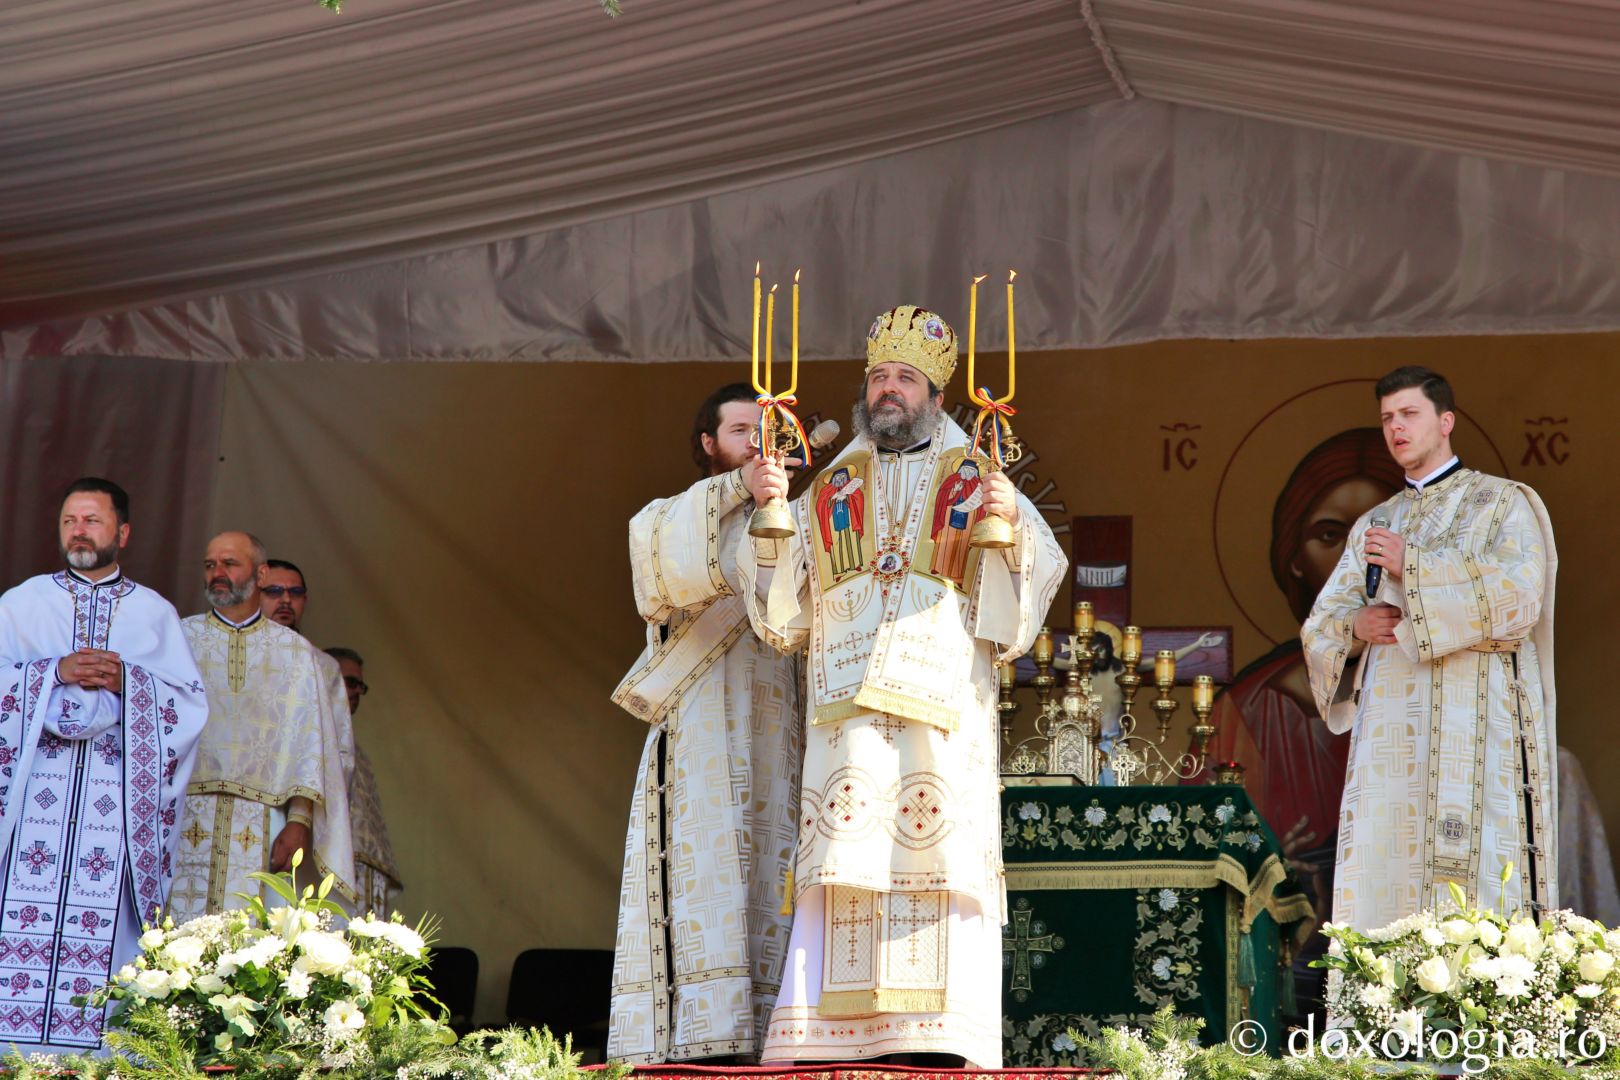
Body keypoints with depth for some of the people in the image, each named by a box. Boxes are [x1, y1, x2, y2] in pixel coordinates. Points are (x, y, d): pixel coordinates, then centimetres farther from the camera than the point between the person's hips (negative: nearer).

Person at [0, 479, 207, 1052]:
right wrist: (57, 672, -11)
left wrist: (126, 681, -9)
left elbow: (191, 703, 7)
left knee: (102, 926, -8)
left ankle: (91, 1045, -10)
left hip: (119, 795, 0)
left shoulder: (156, 613, 15)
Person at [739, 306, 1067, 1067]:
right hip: (848, 705, 2)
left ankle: (941, 1035, -12)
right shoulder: (830, 489, 20)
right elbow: (784, 605, 14)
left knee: (941, 854, -11)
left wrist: (1011, 526, -14)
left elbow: (1038, 572, 5)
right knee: (843, 859, -8)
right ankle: (831, 1031, -11)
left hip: (943, 698, -2)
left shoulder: (975, 481, 14)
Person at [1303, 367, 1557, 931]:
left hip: (1471, 728, -5)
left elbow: (1519, 593, -9)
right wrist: (1356, 625, -3)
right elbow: (1320, 624, 20)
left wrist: (1414, 567, -9)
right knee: (1381, 878, -6)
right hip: (1389, 730, 5)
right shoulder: (1374, 525, 23)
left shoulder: (1504, 503, 8)